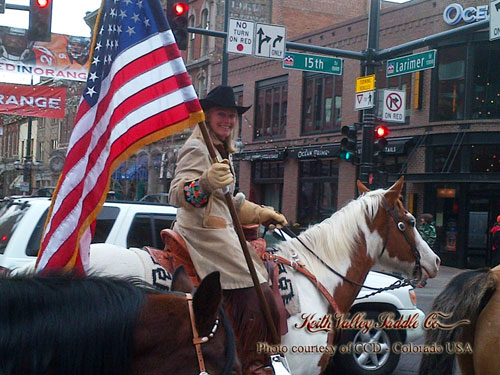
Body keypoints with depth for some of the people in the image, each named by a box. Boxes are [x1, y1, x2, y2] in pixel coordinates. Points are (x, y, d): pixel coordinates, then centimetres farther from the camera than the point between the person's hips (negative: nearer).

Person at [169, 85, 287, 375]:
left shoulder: (223, 152, 20)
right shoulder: (197, 149, -11)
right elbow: (177, 194, -27)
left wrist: (262, 214, 24)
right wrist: (206, 182, -45)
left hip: (220, 230, 10)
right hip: (204, 234, -10)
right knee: (256, 293, -14)